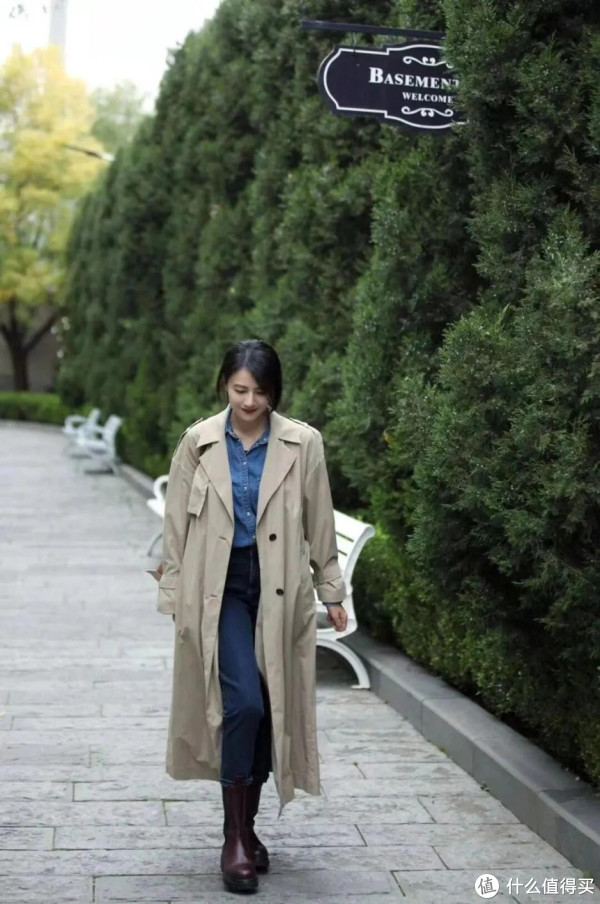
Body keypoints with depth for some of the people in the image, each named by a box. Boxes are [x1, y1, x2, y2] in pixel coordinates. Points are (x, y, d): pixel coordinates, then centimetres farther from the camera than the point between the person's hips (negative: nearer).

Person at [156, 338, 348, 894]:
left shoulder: (302, 444, -2)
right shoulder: (198, 443, -1)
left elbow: (320, 524, 5)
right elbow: (177, 526, 4)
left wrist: (332, 592, 8)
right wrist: (174, 595, 2)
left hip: (279, 590, 2)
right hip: (221, 588, -2)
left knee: (272, 710, 6)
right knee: (243, 703, -15)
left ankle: (247, 827, 25)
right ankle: (235, 837, 0)